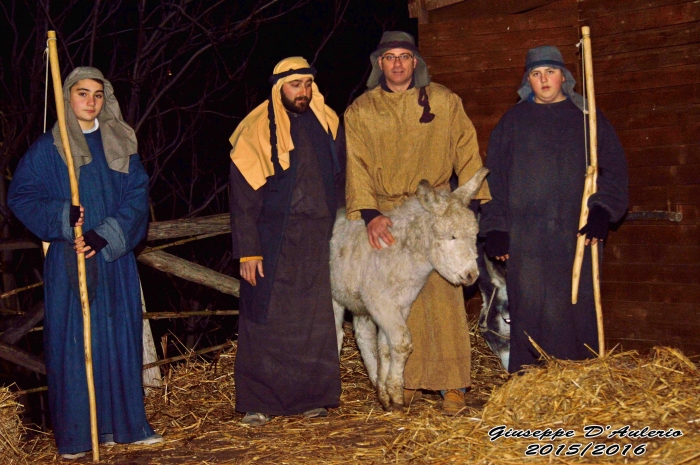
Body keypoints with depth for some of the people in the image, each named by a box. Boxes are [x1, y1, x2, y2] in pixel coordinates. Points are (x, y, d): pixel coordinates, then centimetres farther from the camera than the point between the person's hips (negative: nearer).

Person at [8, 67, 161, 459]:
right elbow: (20, 196, -1)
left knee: (120, 338, 6)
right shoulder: (48, 148, 1)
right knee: (73, 342, -2)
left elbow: (138, 196, 1)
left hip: (115, 260, 3)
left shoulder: (121, 145, 9)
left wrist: (105, 236, -14)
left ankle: (124, 423, 16)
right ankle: (75, 435, 5)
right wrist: (62, 217, -17)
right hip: (69, 261, -3)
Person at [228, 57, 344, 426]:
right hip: (274, 243, -4)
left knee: (316, 321, 5)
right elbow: (243, 197, -6)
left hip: (319, 242, 4)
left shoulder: (327, 124, 9)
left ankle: (312, 396, 15)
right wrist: (248, 251, -10)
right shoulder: (257, 131, -5)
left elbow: (339, 181, 17)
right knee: (266, 322, -1)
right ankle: (257, 402, 7)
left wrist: (337, 230, 11)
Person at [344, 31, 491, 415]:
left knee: (443, 294, -7)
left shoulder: (444, 102, 4)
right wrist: (369, 214, -16)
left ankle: (451, 384, -1)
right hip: (386, 216, 1)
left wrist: (472, 200, -2)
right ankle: (407, 379, 13)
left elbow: (466, 153, 6)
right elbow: (356, 166, -3)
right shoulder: (360, 112, 5)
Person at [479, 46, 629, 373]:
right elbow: (494, 175, 10)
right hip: (525, 237, 0)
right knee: (530, 313, -2)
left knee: (578, 309, 0)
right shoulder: (512, 121, 12)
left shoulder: (588, 118, 11)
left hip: (576, 234, 0)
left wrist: (602, 212, -8)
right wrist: (495, 229, 3)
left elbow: (614, 168, 8)